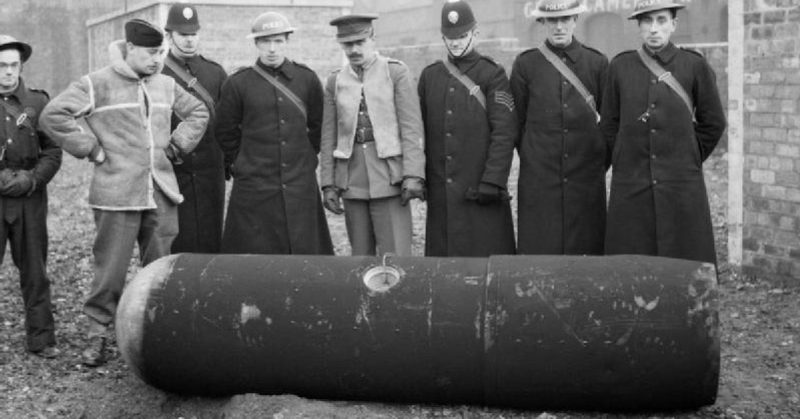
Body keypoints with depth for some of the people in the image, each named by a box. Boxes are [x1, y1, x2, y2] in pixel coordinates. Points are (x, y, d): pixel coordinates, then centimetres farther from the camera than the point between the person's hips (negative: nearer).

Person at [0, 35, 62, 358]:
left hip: (30, 199, 1)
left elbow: (53, 152, 5)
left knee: (34, 272, 6)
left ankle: (41, 339, 14)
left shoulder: (37, 102, 7)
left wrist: (31, 179, -10)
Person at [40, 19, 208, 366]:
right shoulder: (98, 84, -5)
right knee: (111, 269, -2)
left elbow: (198, 113, 27)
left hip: (163, 195, 5)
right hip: (117, 196, -5)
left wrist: (177, 144, 13)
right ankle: (97, 333, 12)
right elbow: (53, 116, -8)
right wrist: (91, 149, -9)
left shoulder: (166, 85, 13)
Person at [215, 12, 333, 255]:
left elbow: (317, 126, 16)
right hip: (254, 188, -2)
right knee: (255, 254, 0)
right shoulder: (237, 84, -2)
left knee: (305, 252, 5)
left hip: (301, 187, 2)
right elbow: (225, 133, 8)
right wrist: (239, 166, 8)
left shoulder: (307, 79, 4)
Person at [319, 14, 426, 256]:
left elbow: (412, 128, -6)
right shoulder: (335, 81, 9)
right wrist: (328, 184, 4)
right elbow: (328, 137, 10)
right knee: (361, 255, 10)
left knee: (395, 255, -7)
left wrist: (413, 175, -14)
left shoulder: (396, 72, -1)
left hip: (389, 179, -3)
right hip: (352, 180, 4)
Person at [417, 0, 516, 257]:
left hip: (480, 189, -4)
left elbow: (504, 133, -8)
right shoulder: (429, 76, 12)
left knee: (485, 253, -2)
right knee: (441, 251, 6)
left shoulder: (492, 75, -2)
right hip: (440, 192, 4)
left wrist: (492, 182, -14)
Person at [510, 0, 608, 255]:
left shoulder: (597, 64, 5)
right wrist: (532, 159, 9)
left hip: (586, 179, 1)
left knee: (587, 249, 2)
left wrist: (598, 162, 11)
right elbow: (516, 122, 9)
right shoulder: (525, 65, 2)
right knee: (538, 251, -2)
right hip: (539, 182, -1)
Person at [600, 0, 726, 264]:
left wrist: (688, 160, 10)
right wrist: (626, 162, 10)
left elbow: (713, 123, 10)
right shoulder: (620, 67, 5)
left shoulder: (695, 66, 1)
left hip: (682, 189, -1)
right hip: (630, 189, 1)